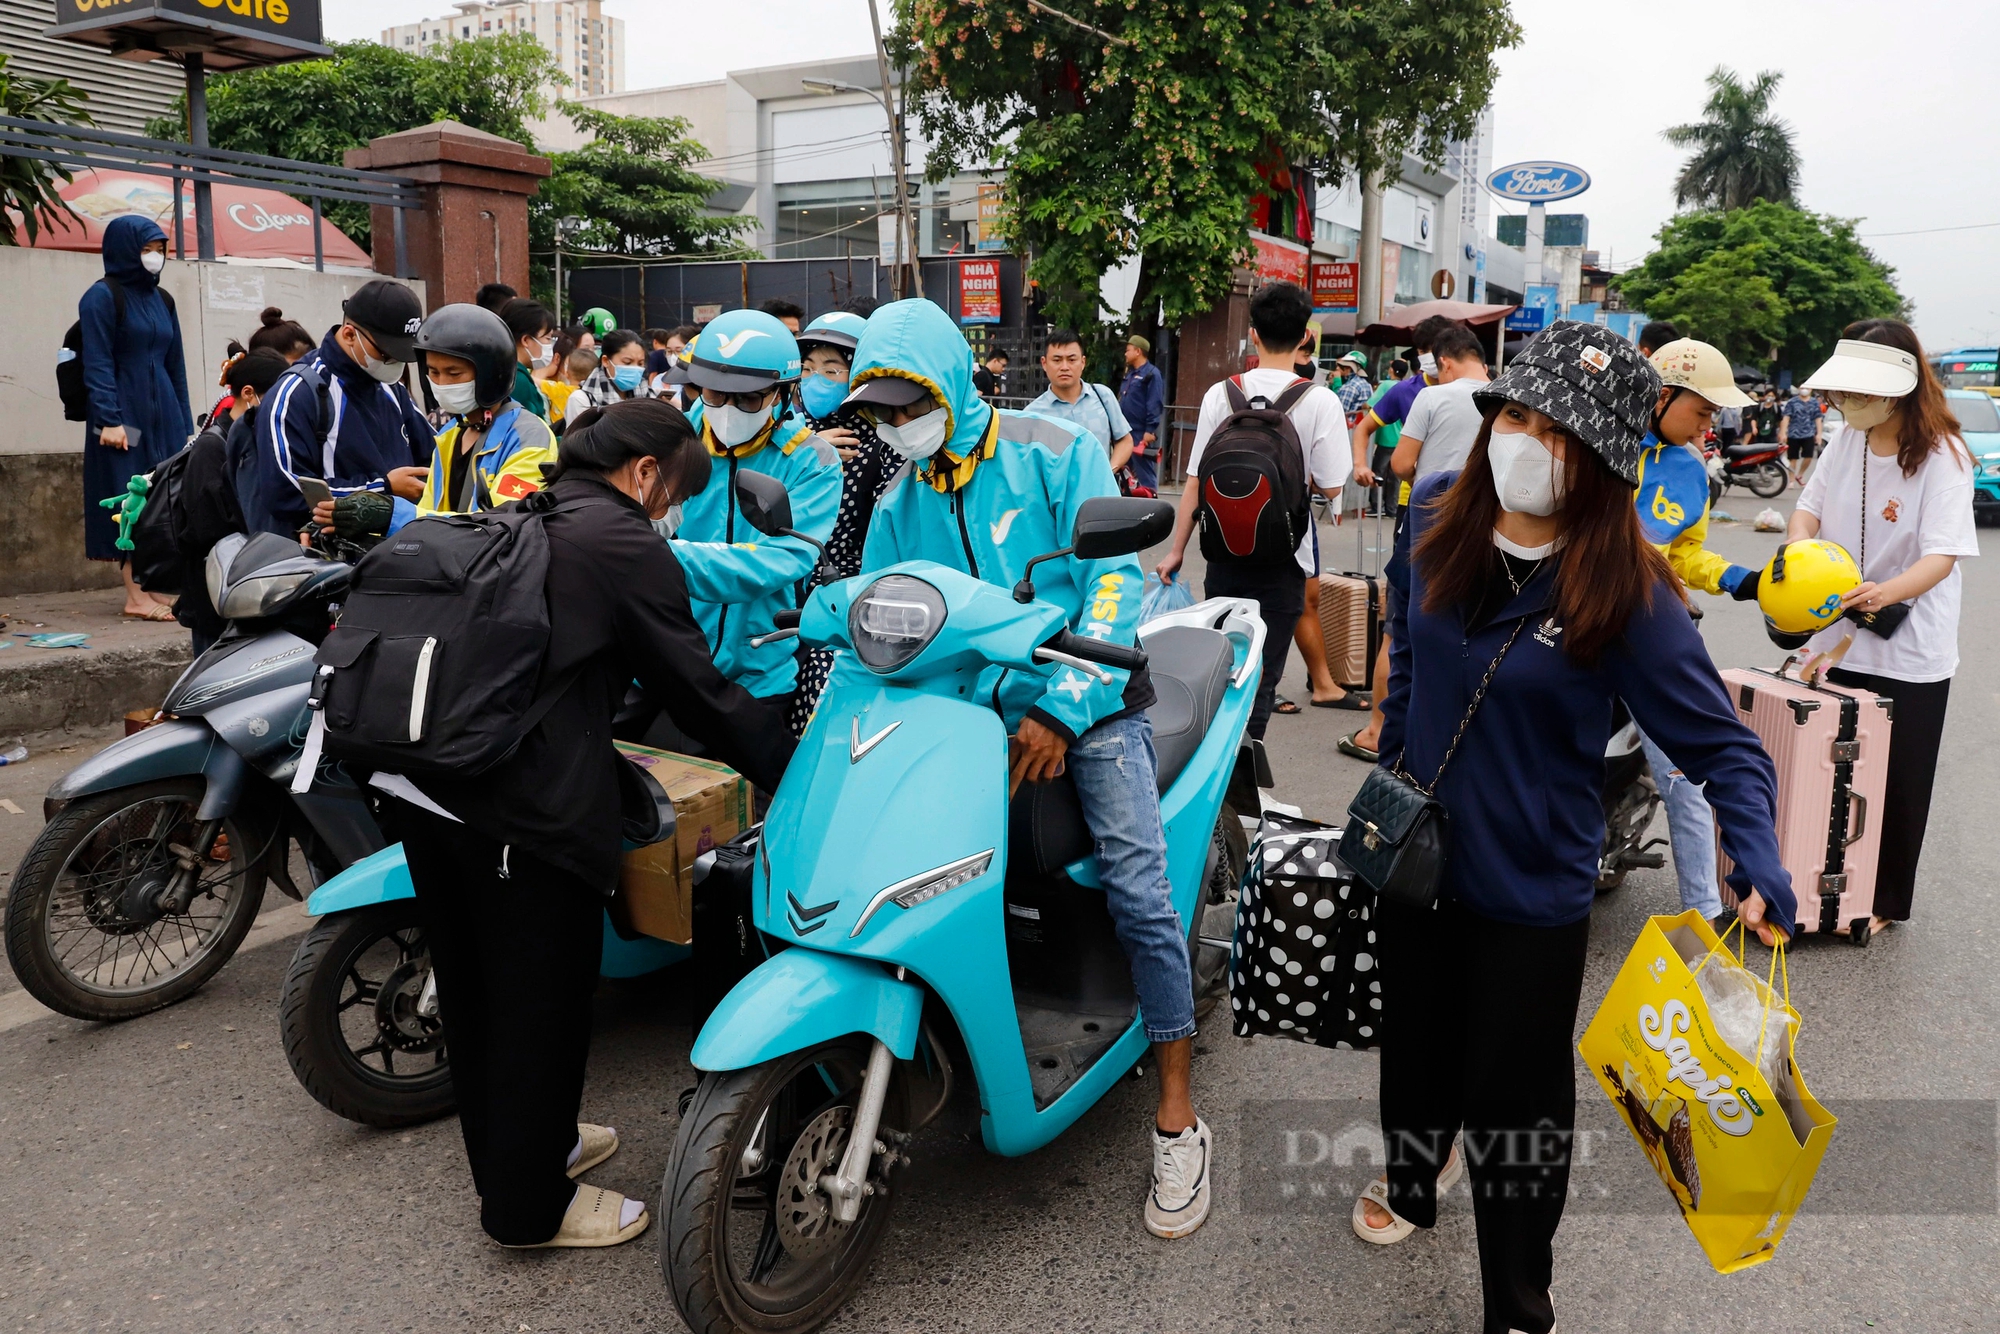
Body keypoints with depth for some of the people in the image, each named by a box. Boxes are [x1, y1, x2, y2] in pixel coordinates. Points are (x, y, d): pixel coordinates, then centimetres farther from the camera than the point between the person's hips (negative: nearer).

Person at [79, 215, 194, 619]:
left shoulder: (161, 300, 16)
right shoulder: (102, 297, -4)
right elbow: (97, 364, -10)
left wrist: (185, 424, 13)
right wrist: (108, 420, -18)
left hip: (163, 413, 7)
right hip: (124, 414, -7)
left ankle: (148, 590, 7)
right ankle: (136, 597, -5)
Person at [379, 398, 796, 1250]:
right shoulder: (627, 544, -7)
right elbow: (695, 688, -7)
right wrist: (791, 767, 1)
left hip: (417, 780, 9)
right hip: (524, 803, -9)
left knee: (474, 988, 21)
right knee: (542, 1002, 6)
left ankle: (516, 1151, 41)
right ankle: (530, 1206, 21)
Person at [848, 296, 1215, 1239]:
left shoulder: (1053, 453, -4)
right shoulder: (899, 504, 11)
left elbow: (1114, 579, -11)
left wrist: (1062, 710, -19)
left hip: (1085, 702, -4)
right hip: (968, 712, 5)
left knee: (1137, 892, -15)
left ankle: (1176, 1115, -2)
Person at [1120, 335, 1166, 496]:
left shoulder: (1152, 374, -9)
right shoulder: (1130, 374, 18)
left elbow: (1155, 405, -15)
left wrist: (1150, 430, -20)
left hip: (1142, 434, -9)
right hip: (1126, 432, 9)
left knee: (1144, 473, -8)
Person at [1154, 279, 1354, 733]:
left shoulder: (1221, 394, -3)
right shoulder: (1320, 401, -9)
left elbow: (1195, 481, -2)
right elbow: (1330, 487, -7)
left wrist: (1177, 550, 5)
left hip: (1226, 554, 3)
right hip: (1282, 558, -2)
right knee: (1260, 678, 4)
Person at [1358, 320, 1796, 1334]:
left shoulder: (1627, 594, -22)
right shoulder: (1434, 517, -9)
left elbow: (1726, 748, -17)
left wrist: (1759, 864, -34)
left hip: (1533, 893, -4)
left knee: (1518, 1100, 11)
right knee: (1414, 1045, 25)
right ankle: (1411, 1177, 57)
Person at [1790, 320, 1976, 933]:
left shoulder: (1943, 457, -15)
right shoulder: (1847, 439, 1)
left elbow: (1943, 555, -22)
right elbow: (1809, 507, 6)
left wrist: (1886, 592, -42)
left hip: (1909, 652, -4)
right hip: (1838, 637, 5)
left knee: (1896, 785, 7)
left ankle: (1883, 902, 23)